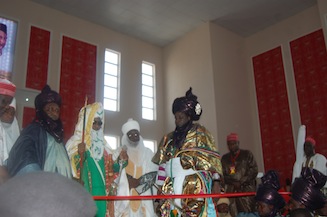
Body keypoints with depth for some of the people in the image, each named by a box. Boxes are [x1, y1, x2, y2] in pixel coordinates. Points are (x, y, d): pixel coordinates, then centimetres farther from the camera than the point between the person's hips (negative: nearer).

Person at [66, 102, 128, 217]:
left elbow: (111, 168, 14)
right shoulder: (75, 143, -2)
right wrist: (80, 155, -27)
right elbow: (70, 169, -11)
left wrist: (120, 159, -4)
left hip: (101, 193, 5)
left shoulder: (103, 145, 14)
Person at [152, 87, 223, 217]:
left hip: (195, 186, -4)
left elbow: (212, 158, -1)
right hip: (172, 188, 5)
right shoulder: (169, 138, 19)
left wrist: (216, 182, -10)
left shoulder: (200, 133, 6)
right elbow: (163, 165, 17)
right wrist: (160, 187, 11)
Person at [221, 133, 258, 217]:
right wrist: (233, 183, -6)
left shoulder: (247, 154, 10)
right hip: (231, 192, 2)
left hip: (246, 190, -2)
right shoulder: (224, 158, 17)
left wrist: (241, 182, -7)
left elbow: (254, 170, 1)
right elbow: (223, 175, 10)